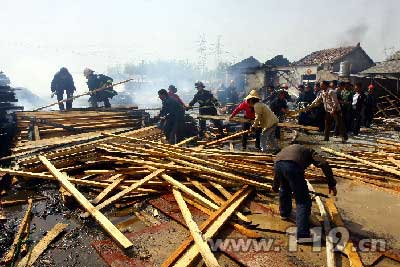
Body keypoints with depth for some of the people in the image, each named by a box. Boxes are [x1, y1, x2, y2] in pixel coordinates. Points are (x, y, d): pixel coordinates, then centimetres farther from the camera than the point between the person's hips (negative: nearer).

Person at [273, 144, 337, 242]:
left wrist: (275, 186, 60)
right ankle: (303, 234, 1)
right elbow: (324, 164, 10)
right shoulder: (309, 152, 30)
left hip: (277, 164, 5)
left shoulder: (288, 149, 43)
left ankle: (284, 213, 53)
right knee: (303, 201, 7)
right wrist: (332, 184, 13)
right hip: (293, 166, -5)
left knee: (285, 190, 35)